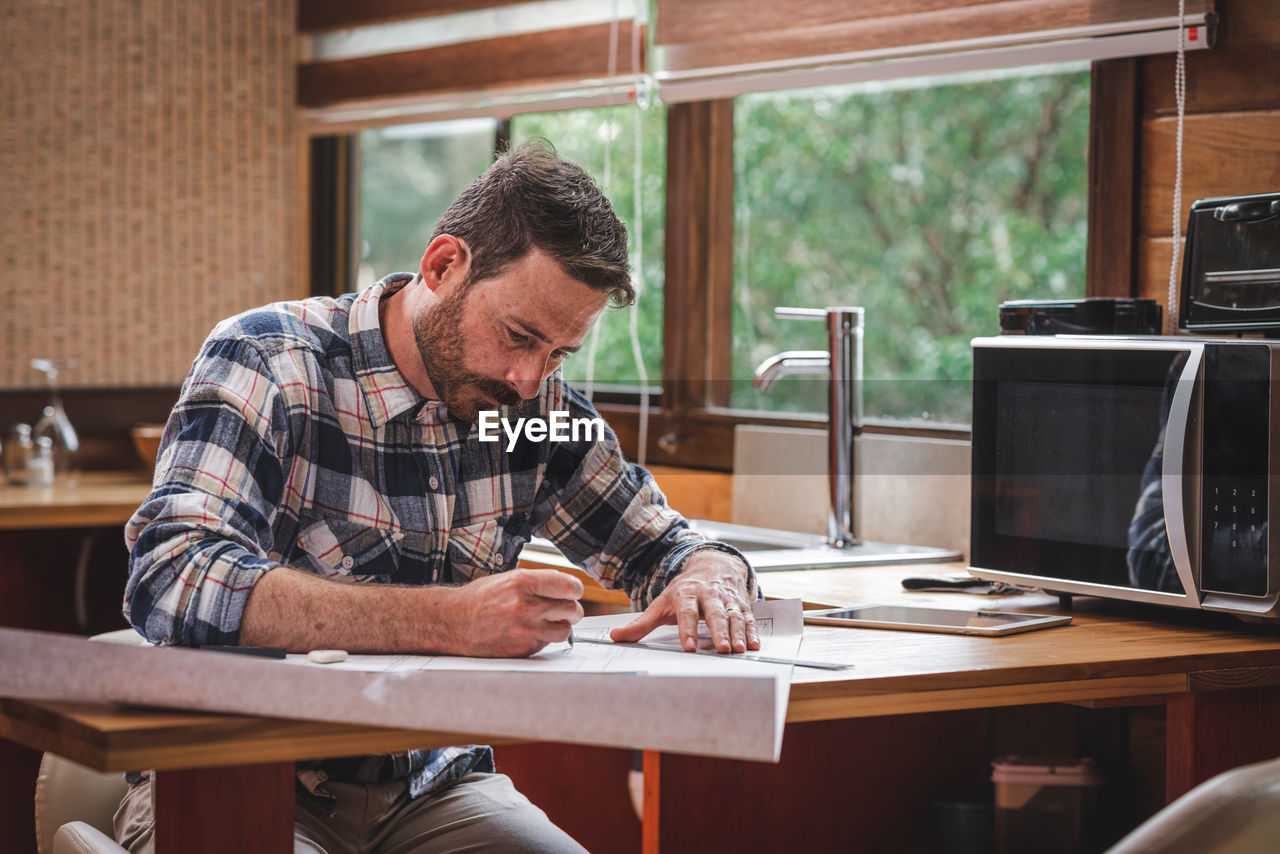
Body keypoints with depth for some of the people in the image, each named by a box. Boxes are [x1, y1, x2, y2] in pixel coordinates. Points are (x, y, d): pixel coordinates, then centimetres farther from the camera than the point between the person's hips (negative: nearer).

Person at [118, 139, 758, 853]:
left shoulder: (537, 405, 1)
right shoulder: (268, 362, -14)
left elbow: (664, 545, 15)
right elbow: (172, 583, -30)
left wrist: (710, 579, -12)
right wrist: (450, 620, -38)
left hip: (430, 788, 5)